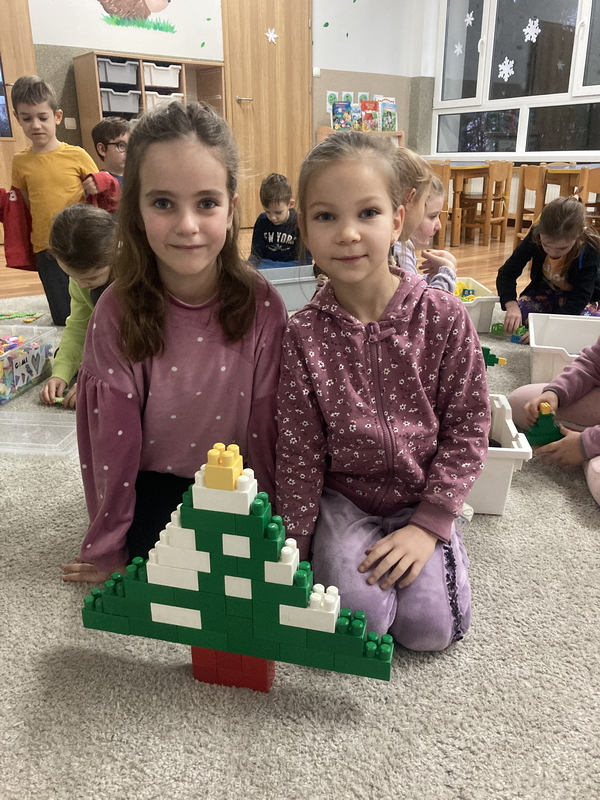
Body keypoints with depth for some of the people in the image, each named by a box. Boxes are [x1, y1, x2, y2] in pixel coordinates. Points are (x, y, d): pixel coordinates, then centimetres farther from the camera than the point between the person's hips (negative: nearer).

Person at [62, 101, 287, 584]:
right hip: (156, 485, -1)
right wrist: (107, 554, -1)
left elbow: (267, 426, -8)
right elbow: (111, 444, -11)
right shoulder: (118, 314, -18)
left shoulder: (262, 306, -17)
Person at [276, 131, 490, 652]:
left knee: (431, 626, -11)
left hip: (422, 497, 1)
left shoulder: (444, 318, -13)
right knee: (359, 615, -17)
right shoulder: (303, 335, -12)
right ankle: (340, 549, 13)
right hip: (343, 496, 0)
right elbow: (298, 449, -7)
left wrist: (429, 523, -12)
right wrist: (293, 549, -3)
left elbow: (468, 426, -6)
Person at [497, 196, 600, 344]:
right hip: (544, 291, 2)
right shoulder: (535, 237, -25)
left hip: (577, 297, -2)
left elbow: (579, 298, -32)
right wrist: (511, 305, -41)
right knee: (520, 314, -28)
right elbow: (507, 273, -21)